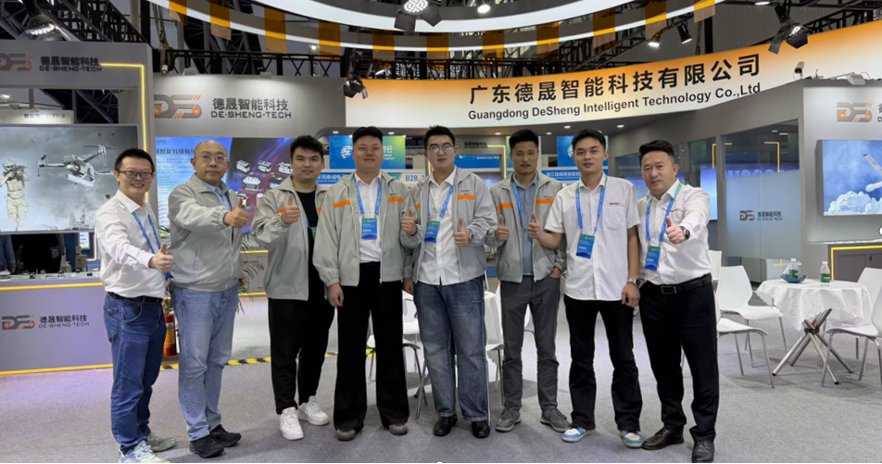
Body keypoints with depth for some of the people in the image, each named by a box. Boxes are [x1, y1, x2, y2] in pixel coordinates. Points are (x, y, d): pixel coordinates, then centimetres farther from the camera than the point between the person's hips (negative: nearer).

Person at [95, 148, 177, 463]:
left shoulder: (147, 212, 12)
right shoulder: (110, 213, -16)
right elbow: (121, 248, -37)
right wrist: (151, 260, -55)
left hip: (153, 306, 8)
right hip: (128, 309, -8)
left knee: (146, 380, 20)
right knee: (128, 383, 2)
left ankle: (142, 434, 35)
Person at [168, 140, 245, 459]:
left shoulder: (233, 197, 12)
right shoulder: (183, 194, -11)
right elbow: (194, 217, -35)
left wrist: (239, 270, 11)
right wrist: (224, 216, -54)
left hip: (227, 292, 7)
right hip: (195, 292, -7)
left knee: (217, 361, 14)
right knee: (195, 364, 1)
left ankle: (212, 423, 27)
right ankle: (198, 434, 12)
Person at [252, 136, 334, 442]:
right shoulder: (274, 198, -3)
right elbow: (262, 235, -17)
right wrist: (282, 221, -37)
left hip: (322, 287, 4)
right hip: (287, 287, -4)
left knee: (315, 350, 14)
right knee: (285, 352, 3)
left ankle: (307, 402, 29)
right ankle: (287, 411, 14)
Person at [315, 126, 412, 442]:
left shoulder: (399, 191, 8)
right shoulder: (337, 193, 7)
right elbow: (326, 240, 2)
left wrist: (410, 273, 0)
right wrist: (332, 280, -5)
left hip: (388, 276, 0)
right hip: (351, 276, 0)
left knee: (390, 346, 8)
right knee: (351, 348, 6)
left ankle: (394, 412, 21)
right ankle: (349, 416, 18)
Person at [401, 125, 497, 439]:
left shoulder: (474, 184, 5)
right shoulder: (417, 192, 14)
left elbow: (488, 221, -4)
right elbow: (411, 242, 13)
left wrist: (471, 233, -25)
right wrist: (410, 232, -10)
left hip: (464, 279, -3)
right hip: (427, 281, 4)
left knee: (471, 349, 1)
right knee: (435, 349, 10)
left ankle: (477, 414, 14)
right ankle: (445, 412, 22)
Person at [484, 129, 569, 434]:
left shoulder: (555, 189, 4)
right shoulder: (497, 192, 6)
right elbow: (488, 236, 3)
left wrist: (559, 266, -6)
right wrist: (496, 235, -20)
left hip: (546, 278, 0)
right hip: (512, 279, 1)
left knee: (547, 347, 8)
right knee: (512, 349, 7)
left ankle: (549, 408, 20)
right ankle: (512, 409, 18)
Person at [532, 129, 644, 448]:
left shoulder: (624, 189, 1)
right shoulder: (564, 197, 6)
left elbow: (632, 237, 1)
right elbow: (554, 241, 5)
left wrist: (632, 281, -6)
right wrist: (538, 234, -18)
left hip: (616, 287, -2)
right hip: (578, 288, 2)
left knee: (623, 359, 8)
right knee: (581, 359, 11)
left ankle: (629, 422, 22)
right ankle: (583, 420, 23)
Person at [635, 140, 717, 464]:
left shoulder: (694, 196, -8)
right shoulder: (638, 207, 9)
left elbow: (695, 219, -32)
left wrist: (682, 230, -54)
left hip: (692, 293, -5)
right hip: (653, 295, 5)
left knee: (703, 366, 3)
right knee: (663, 365, 13)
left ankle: (704, 436, 17)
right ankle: (672, 426, 29)